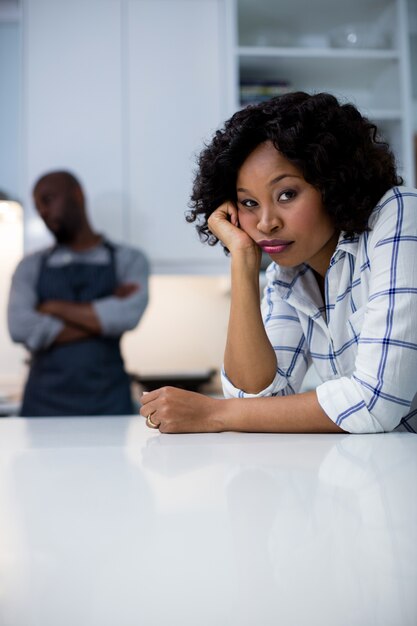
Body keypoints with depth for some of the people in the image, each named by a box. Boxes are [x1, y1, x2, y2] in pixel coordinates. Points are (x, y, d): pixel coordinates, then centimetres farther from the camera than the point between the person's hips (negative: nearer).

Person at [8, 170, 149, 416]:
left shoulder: (130, 260, 5)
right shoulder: (31, 267, 9)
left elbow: (127, 315, -15)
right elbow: (21, 328, -8)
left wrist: (54, 307, -6)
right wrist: (100, 321, -9)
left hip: (108, 404, -1)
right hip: (45, 403, 1)